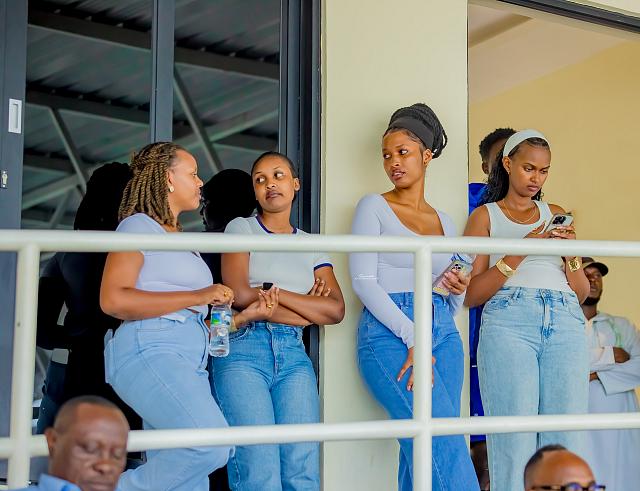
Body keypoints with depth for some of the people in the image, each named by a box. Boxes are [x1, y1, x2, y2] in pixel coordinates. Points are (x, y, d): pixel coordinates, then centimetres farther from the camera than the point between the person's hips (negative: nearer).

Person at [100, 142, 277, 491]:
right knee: (212, 443, -27)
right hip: (150, 351, -8)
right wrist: (197, 297, -11)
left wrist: (246, 316, 11)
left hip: (190, 363, 8)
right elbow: (113, 299, -11)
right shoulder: (139, 226, 5)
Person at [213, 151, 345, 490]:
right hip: (243, 349, -3)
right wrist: (311, 312, -1)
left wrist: (272, 291, -4)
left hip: (293, 355, 4)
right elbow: (240, 295, -6)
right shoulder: (241, 228, 9)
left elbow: (336, 309, 5)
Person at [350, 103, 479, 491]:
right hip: (389, 334, -5)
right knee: (443, 442, -19)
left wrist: (459, 291, -1)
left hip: (443, 332, 5)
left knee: (422, 449, -3)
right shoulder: (374, 207, 5)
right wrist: (412, 336, -15)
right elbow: (363, 281, -6)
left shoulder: (444, 221, 19)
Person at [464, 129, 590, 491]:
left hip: (565, 322, 3)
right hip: (509, 320, -3)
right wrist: (519, 253, -7)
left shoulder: (556, 215, 23)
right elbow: (472, 294, 3)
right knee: (515, 439, -11)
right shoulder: (485, 217, 14)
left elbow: (582, 293, 22)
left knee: (566, 439, -7)